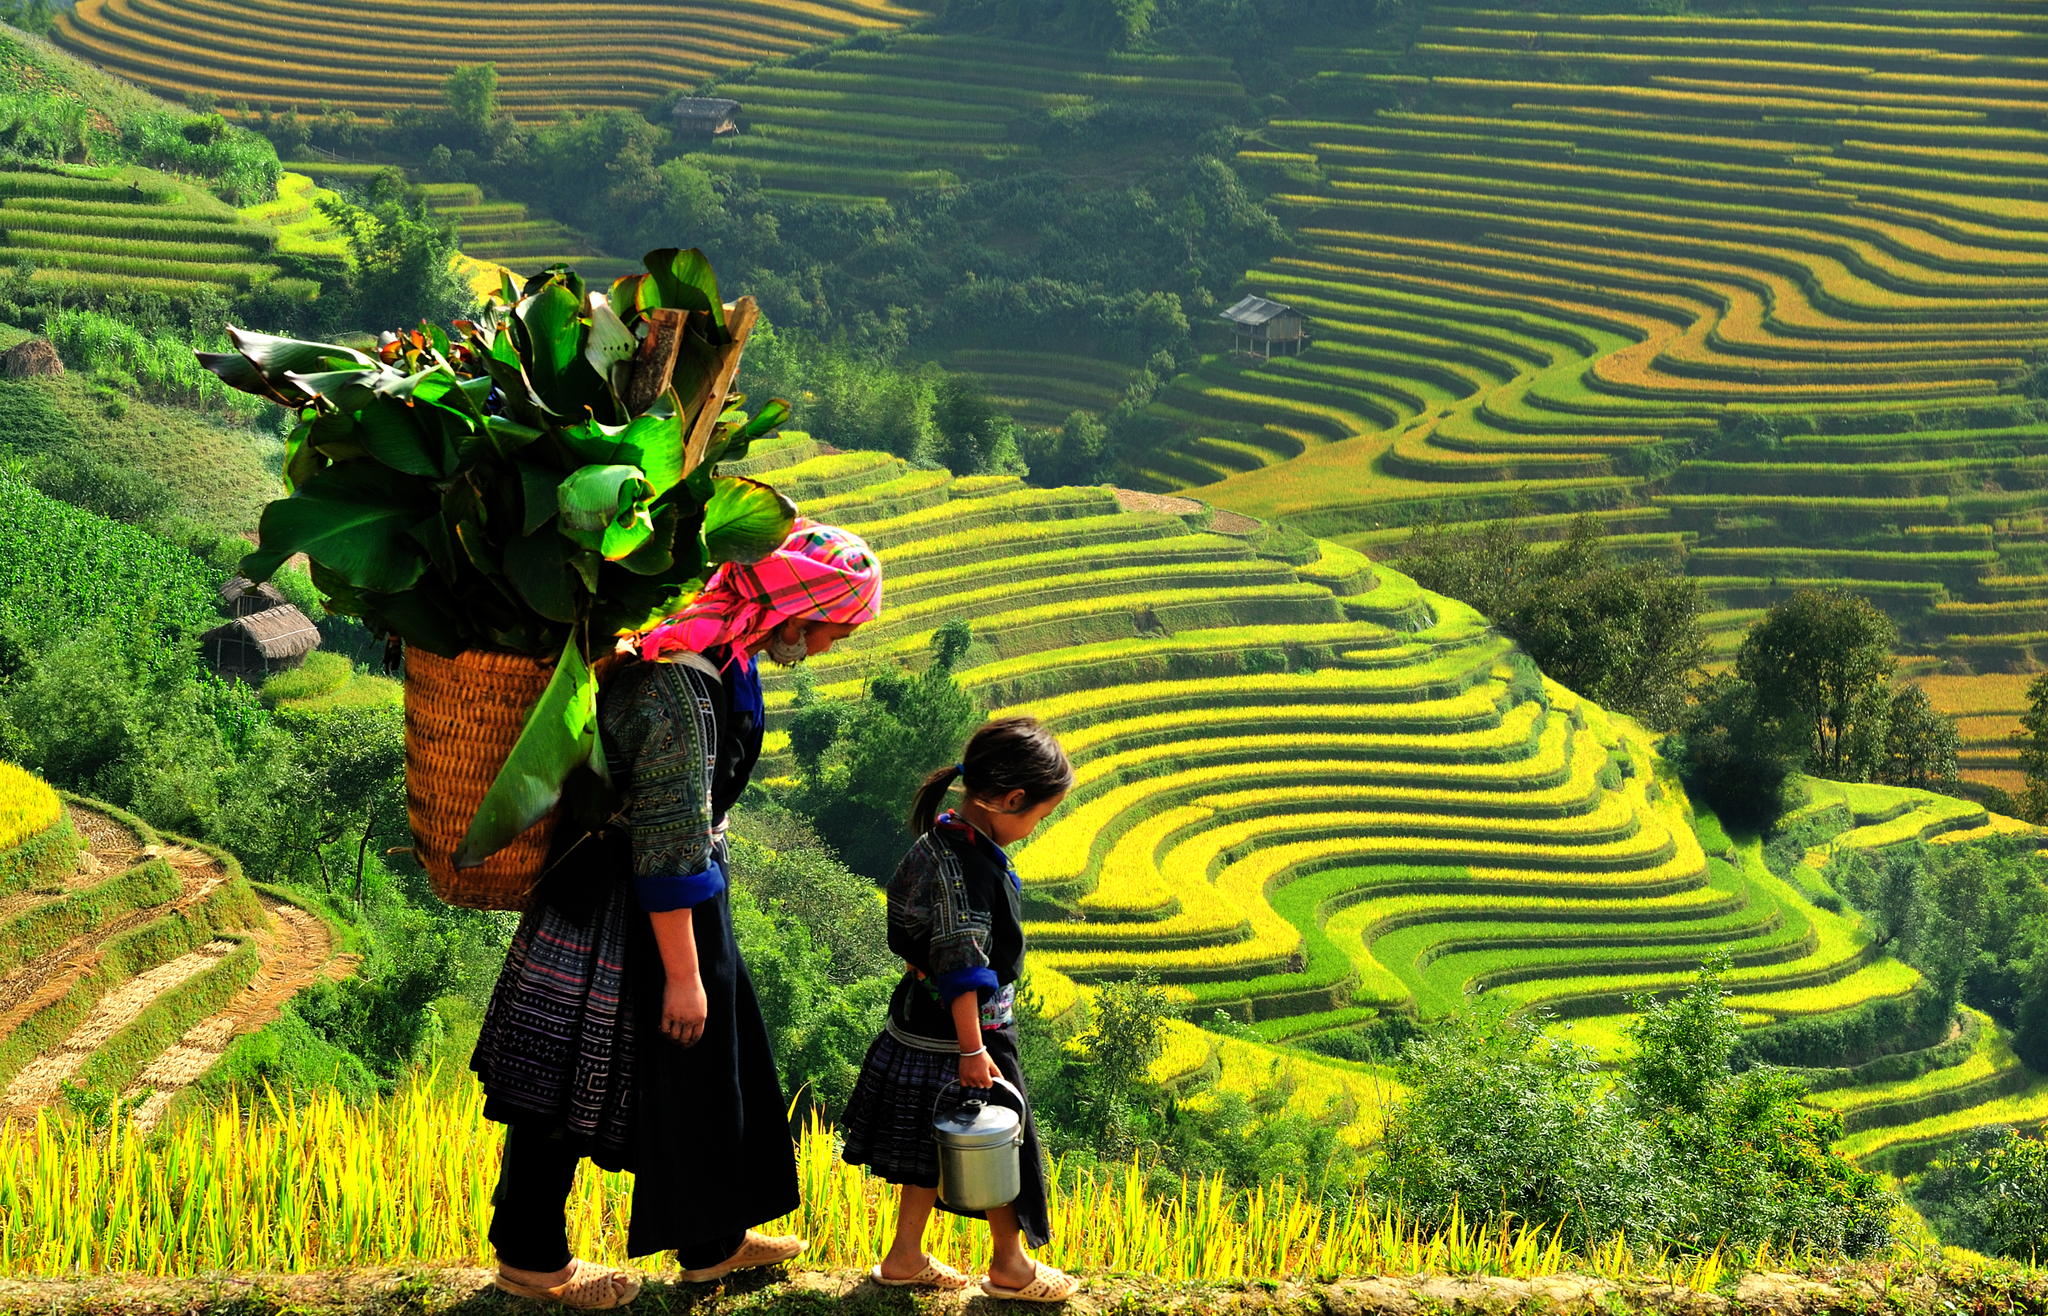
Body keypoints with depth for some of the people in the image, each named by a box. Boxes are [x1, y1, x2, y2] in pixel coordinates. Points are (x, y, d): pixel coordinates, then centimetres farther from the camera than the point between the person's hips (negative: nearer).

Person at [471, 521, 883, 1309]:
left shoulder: (718, 652, 1)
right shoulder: (682, 686, -30)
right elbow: (670, 847, -27)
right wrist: (682, 973, -21)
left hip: (680, 895, 10)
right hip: (618, 910, -10)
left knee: (707, 1061, 19)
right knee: (577, 1082, 5)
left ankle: (711, 1240, 34)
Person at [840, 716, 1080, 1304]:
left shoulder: (947, 838, 3)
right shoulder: (963, 863, -28)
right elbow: (960, 967, -26)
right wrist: (972, 1050, -21)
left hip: (925, 1024, 9)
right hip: (960, 1030, -9)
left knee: (939, 1144, 19)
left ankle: (905, 1259, 31)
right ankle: (1011, 1266, 25)